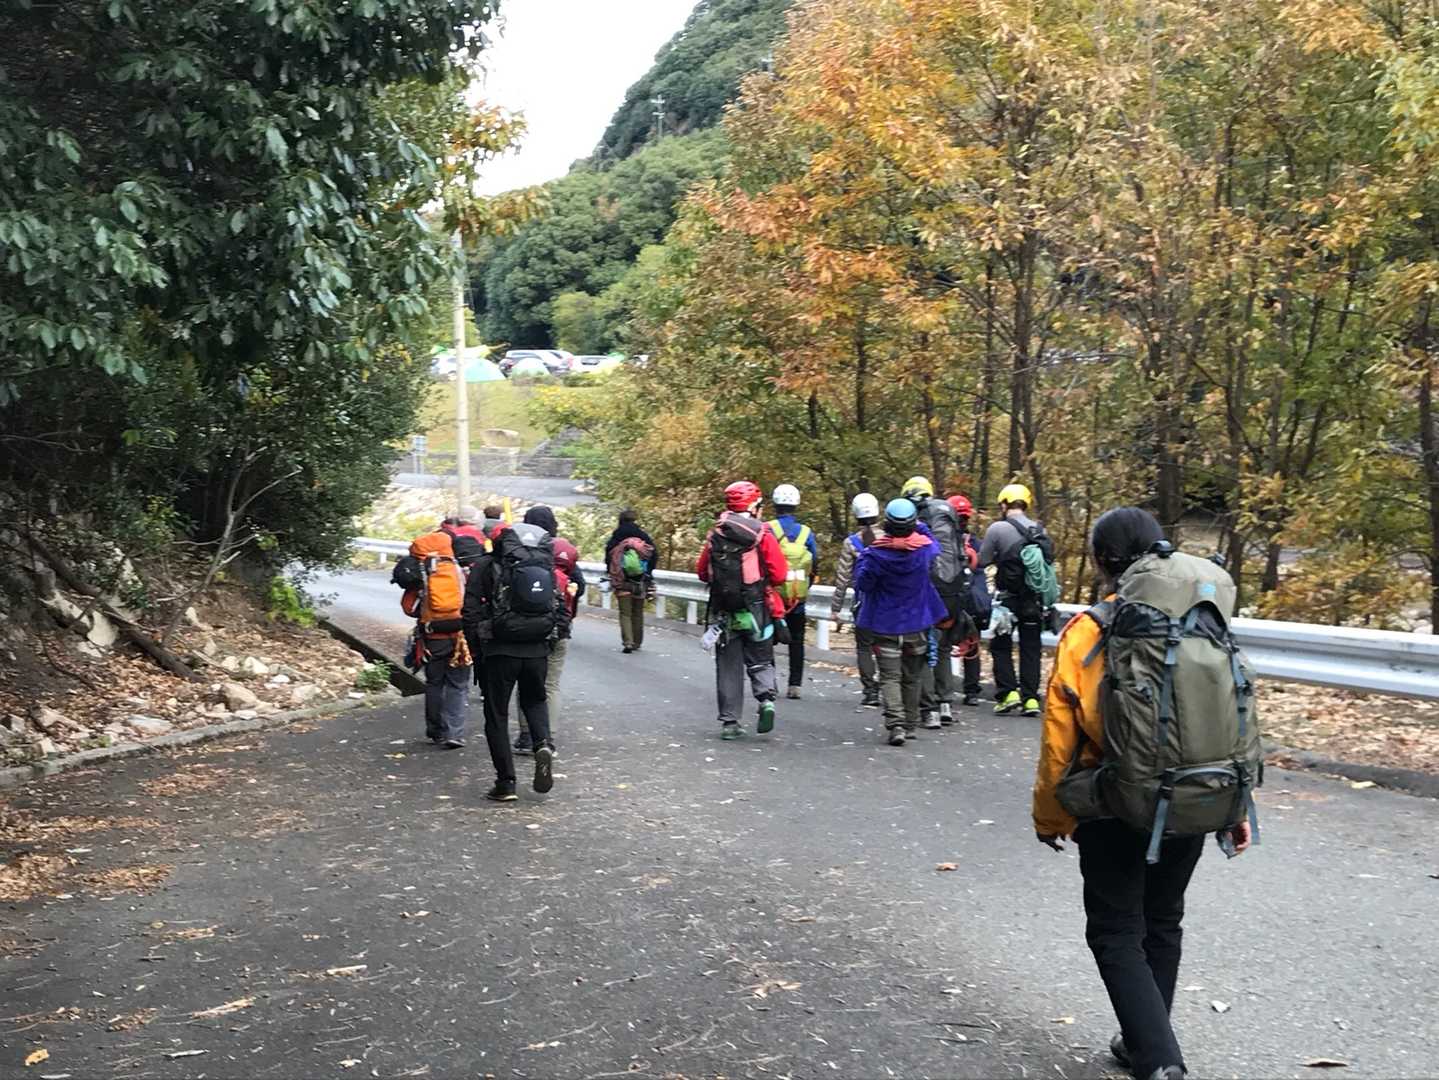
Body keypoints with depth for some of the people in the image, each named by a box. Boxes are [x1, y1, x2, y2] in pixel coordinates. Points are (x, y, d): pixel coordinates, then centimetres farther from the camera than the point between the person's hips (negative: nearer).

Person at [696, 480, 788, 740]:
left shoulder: (714, 535, 1)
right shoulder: (762, 534, -9)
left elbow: (702, 572, 8)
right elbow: (779, 575, -10)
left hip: (723, 611, 2)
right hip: (757, 610, -2)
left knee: (728, 667, 11)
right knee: (760, 661, 13)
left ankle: (729, 721, 10)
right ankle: (767, 698, -12)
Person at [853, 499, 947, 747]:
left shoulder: (875, 554, -19)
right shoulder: (925, 549, -11)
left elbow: (862, 584, -6)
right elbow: (936, 548, 15)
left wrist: (864, 556, 4)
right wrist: (921, 529, 14)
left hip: (885, 624, -3)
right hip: (917, 623, 3)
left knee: (890, 677, 0)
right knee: (913, 677, 17)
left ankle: (896, 724, -17)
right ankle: (910, 724, 26)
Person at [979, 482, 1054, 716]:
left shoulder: (998, 529, -9)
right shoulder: (1040, 530, 5)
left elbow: (982, 562, -5)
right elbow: (1048, 559, 8)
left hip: (1008, 598, -4)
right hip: (1034, 598, 4)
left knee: (1001, 646, 9)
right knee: (1031, 647, 9)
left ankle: (1008, 692, 0)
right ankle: (1031, 697, 5)